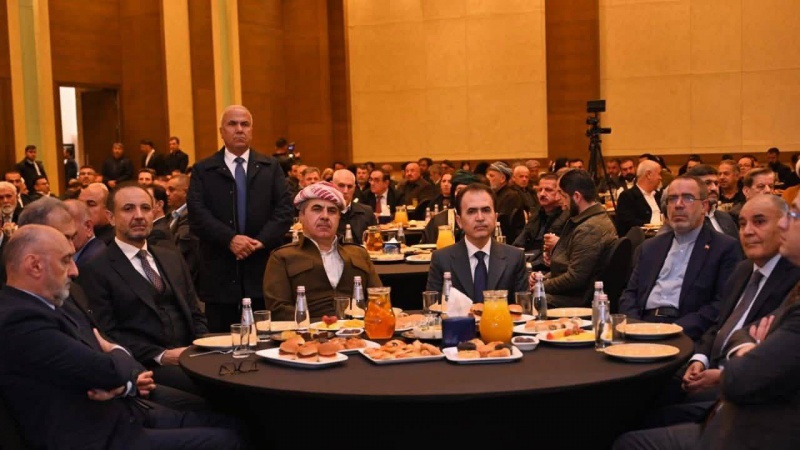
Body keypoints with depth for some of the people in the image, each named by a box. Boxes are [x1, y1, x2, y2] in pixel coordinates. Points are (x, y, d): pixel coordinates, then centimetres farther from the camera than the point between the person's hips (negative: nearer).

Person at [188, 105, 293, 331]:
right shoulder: (203, 170, 7)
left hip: (263, 271, 1)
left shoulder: (271, 167, 12)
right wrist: (230, 239, -18)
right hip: (220, 274, -1)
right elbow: (197, 214, -5)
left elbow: (284, 210, 2)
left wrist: (261, 240, -13)